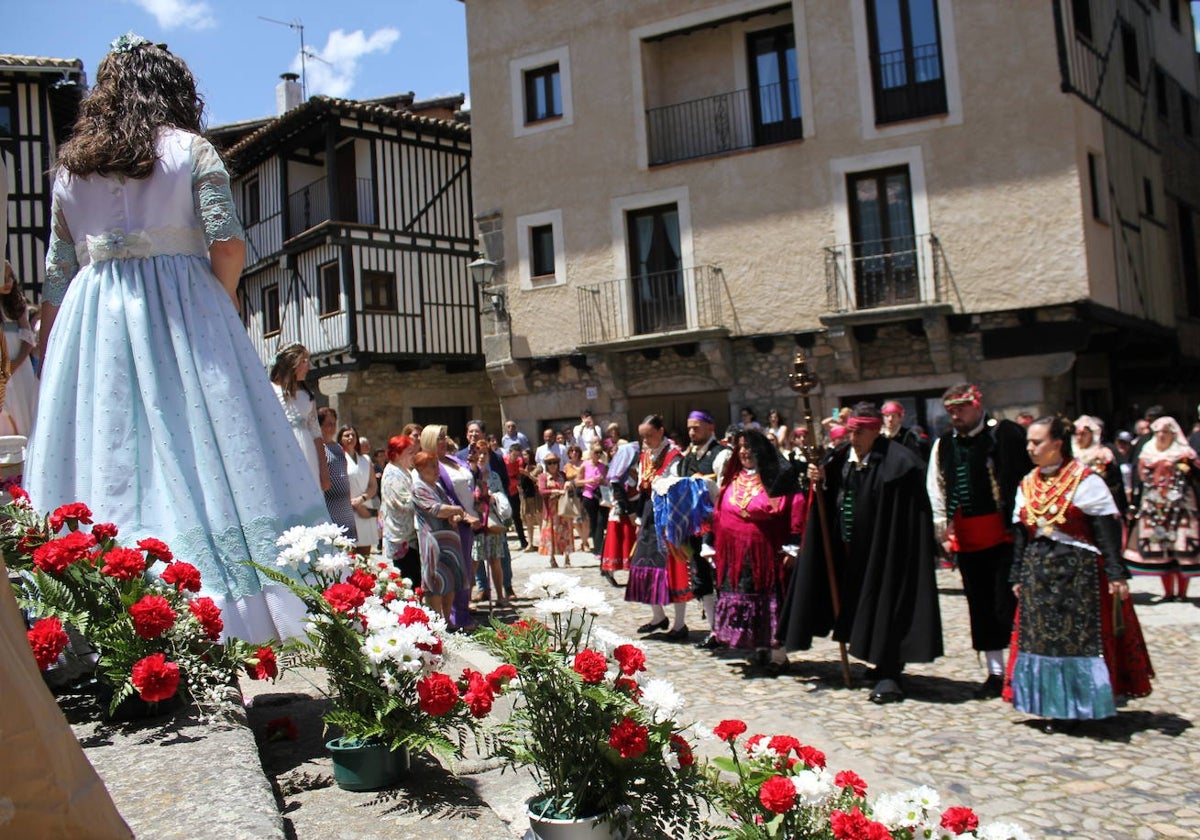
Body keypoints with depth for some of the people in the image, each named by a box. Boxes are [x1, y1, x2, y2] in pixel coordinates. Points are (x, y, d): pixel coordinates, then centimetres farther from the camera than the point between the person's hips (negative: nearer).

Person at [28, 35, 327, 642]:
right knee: (200, 452, -6)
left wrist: (47, 362, 18)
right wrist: (222, 304, 8)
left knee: (104, 461, 1)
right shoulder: (192, 150, 5)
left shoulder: (69, 165, 16)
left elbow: (56, 276, 15)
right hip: (180, 310, -3)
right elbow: (228, 244, -8)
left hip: (92, 320, 4)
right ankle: (210, 614, -10)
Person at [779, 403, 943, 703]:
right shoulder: (842, 459, 6)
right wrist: (819, 483, -8)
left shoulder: (896, 462, -13)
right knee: (857, 604, 14)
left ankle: (889, 675, 5)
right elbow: (830, 502, 10)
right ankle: (882, 666, 30)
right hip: (850, 549, 7)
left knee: (883, 603, -4)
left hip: (881, 549, -7)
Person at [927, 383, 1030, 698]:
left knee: (1008, 604, -5)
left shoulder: (1005, 435, -6)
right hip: (966, 539, 5)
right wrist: (944, 531, 8)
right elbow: (936, 490, 13)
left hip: (1003, 535, -5)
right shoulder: (943, 444, 10)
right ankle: (995, 672, 22)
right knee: (981, 607, 11)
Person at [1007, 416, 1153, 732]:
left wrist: (1116, 572, -15)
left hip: (1079, 571, -5)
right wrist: (1018, 576, 12)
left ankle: (1085, 703, 14)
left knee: (1082, 637, 1)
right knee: (1042, 640, 6)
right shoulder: (1027, 485, 9)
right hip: (1038, 572, 5)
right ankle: (1054, 706, 15)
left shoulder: (1085, 480, -7)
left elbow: (1106, 529, -10)